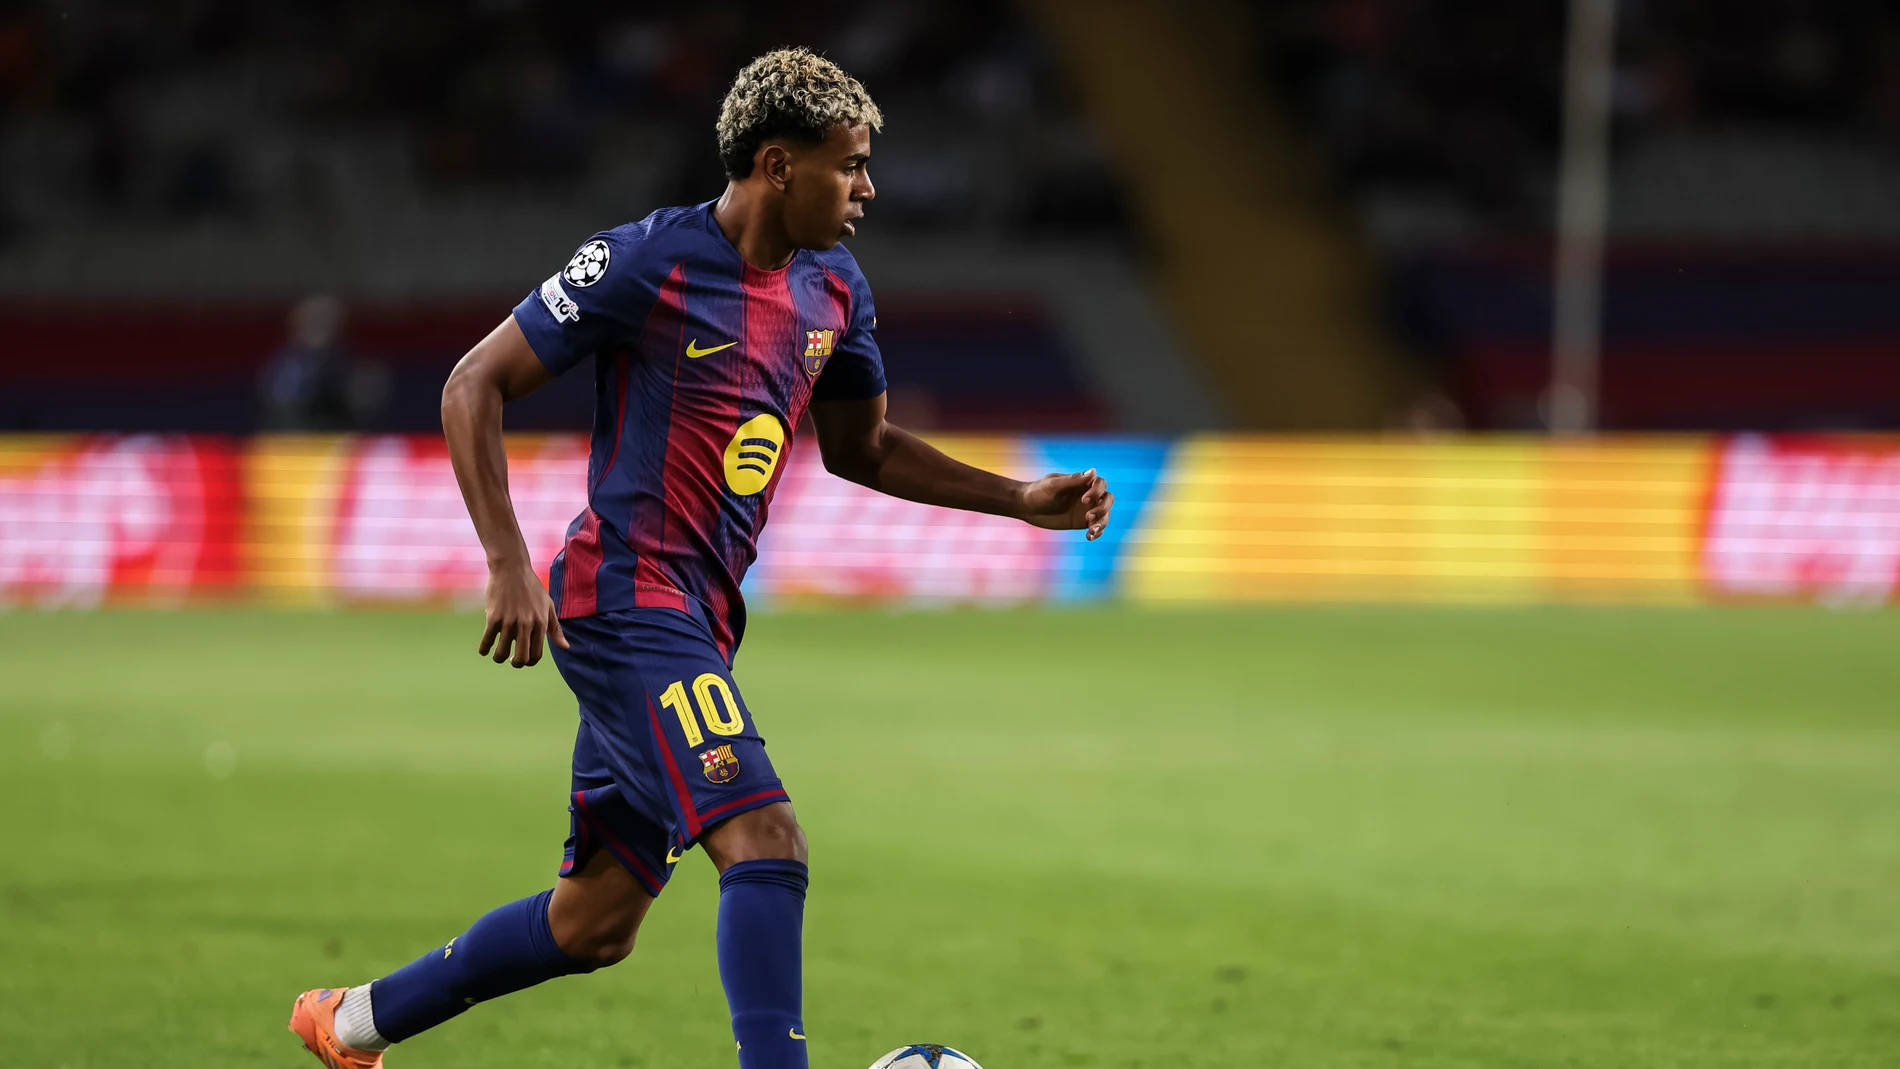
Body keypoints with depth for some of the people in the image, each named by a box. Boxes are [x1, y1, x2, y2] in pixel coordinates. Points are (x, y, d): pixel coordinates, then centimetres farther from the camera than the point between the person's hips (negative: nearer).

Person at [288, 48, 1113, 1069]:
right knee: (767, 845, -22)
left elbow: (859, 448, 25)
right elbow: (473, 385, -8)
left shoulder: (834, 291, 10)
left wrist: (1020, 499, 14)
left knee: (596, 922, 13)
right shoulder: (647, 260, -12)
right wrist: (508, 564, -17)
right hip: (625, 599, -8)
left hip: (695, 622, 8)